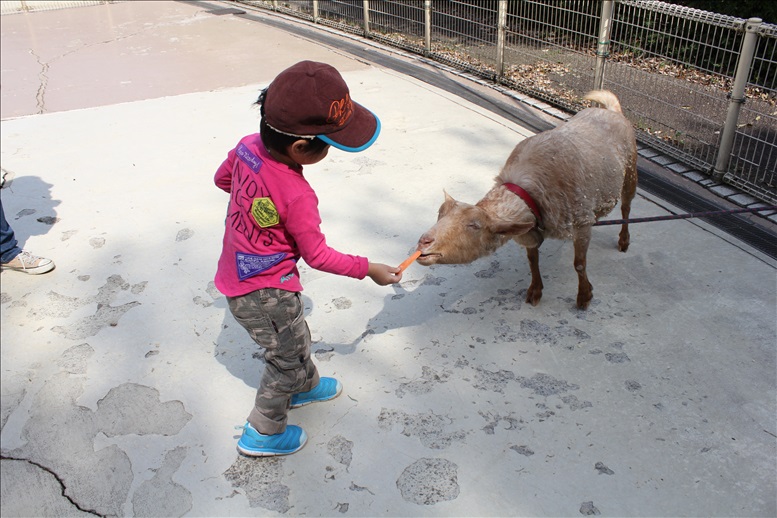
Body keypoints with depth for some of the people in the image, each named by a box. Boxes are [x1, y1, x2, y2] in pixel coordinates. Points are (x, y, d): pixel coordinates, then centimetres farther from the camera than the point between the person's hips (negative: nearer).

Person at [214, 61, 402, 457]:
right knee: (287, 355, 14)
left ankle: (306, 386, 54)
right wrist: (369, 269, -7)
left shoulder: (248, 146, -12)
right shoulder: (298, 197, -33)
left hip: (238, 274, 8)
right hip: (263, 294, -8)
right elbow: (317, 255, -19)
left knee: (295, 339, 29)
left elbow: (222, 178, 9)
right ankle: (262, 433, 31)